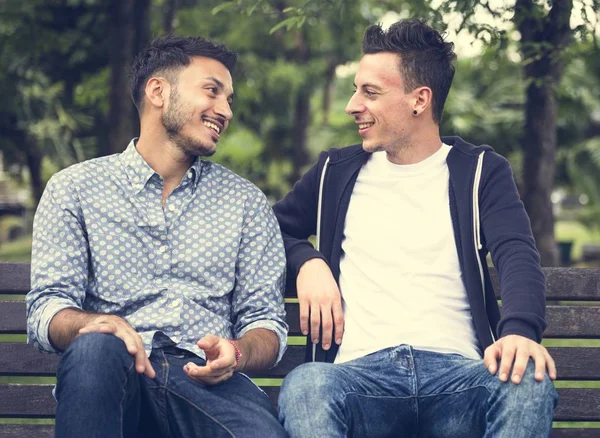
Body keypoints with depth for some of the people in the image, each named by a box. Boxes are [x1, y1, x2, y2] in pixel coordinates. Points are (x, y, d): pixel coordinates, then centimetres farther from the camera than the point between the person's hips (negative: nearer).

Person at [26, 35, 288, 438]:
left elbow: (266, 322, 14)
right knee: (95, 348, -38)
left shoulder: (246, 202, 19)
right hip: (115, 377, 0)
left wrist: (236, 353, -11)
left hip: (205, 378, 0)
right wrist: (100, 325, -22)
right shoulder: (73, 190, 13)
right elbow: (46, 310, 3)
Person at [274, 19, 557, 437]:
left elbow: (518, 256, -2)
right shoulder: (337, 172, 21)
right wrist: (307, 262, 5)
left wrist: (520, 330, -25)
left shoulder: (480, 171, 14)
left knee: (530, 383, -36)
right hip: (361, 372, 1)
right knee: (305, 386, -36)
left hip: (457, 372, -1)